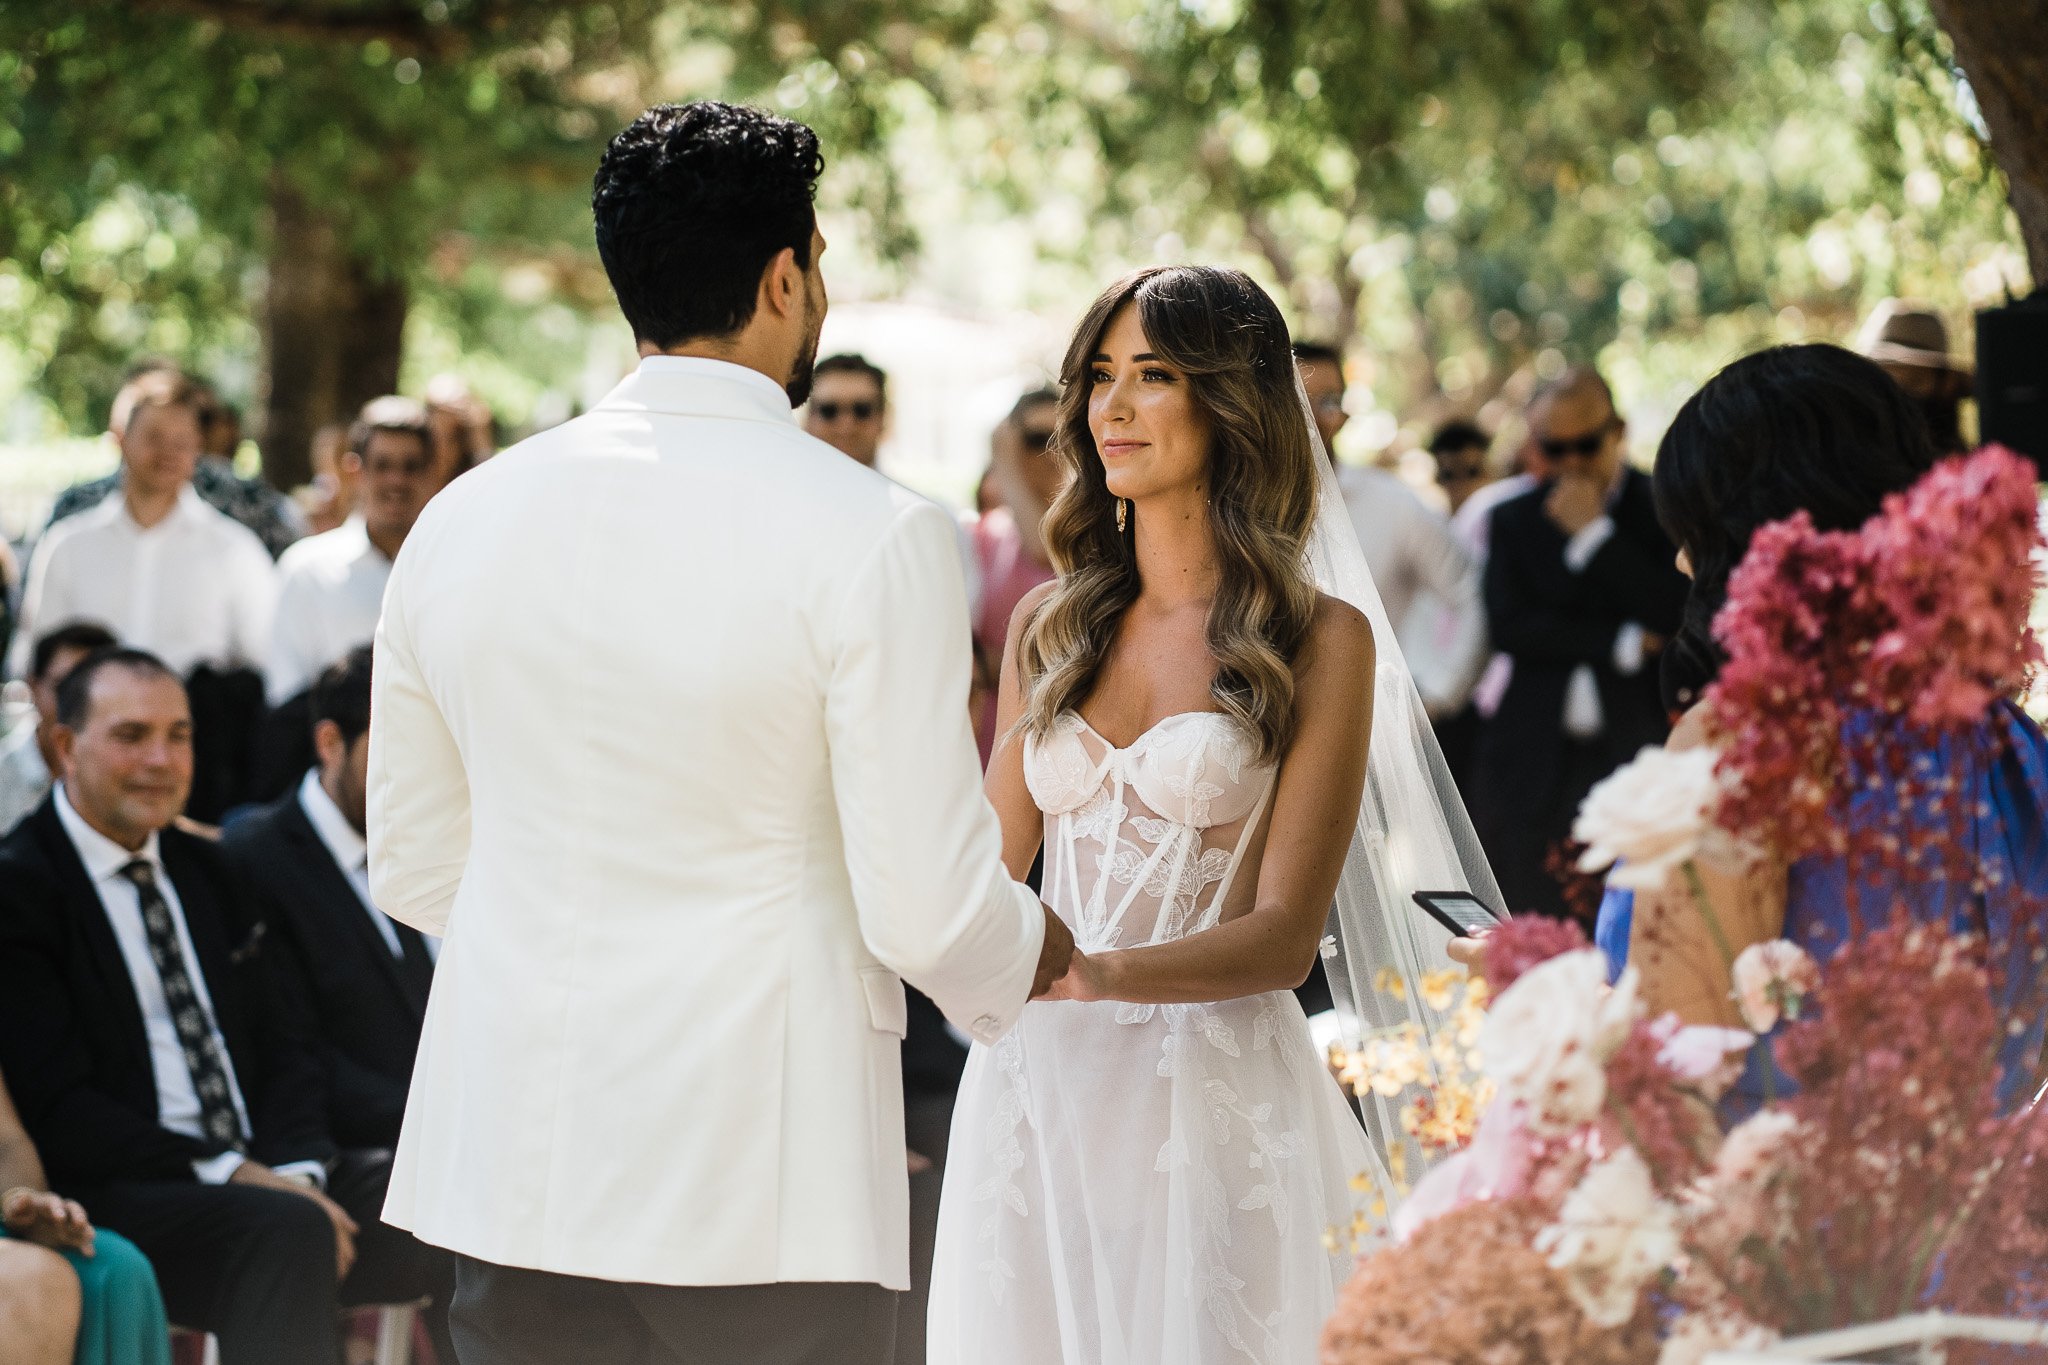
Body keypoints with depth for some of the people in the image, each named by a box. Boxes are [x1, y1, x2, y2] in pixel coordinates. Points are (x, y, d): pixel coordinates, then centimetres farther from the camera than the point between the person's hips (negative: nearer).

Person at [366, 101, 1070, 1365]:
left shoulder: (462, 517, 5)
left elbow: (415, 865, 13)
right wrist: (1034, 957, 9)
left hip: (519, 1167, 5)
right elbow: (928, 910, -13)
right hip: (768, 1190, -5)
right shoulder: (875, 535, -11)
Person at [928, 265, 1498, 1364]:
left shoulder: (1320, 641, -3)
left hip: (1216, 1100, -4)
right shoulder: (1051, 629, 11)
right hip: (1037, 1096, 4)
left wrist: (1092, 973, -25)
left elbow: (1284, 933, -9)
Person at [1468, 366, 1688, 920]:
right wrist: (1624, 643, -7)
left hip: (1638, 749, -2)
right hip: (1536, 768, 3)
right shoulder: (1516, 520, 12)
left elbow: (1675, 617, -11)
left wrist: (1595, 536, -9)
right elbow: (1508, 626, -1)